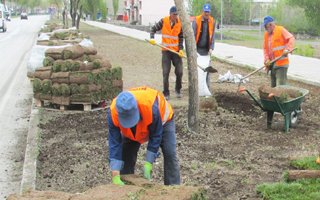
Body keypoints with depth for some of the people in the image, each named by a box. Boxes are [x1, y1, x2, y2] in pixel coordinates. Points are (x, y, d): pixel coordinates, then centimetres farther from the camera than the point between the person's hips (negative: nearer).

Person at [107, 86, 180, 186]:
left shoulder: (151, 106, -46)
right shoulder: (113, 113, -38)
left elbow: (155, 136, -32)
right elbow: (114, 144, -33)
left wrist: (148, 164, -33)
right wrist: (116, 177, -37)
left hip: (162, 119, -2)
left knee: (169, 154, -14)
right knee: (126, 154, -7)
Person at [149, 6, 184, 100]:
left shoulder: (180, 24, -5)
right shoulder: (163, 21, -7)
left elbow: (181, 38, 2)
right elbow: (153, 29, 4)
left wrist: (181, 49, -8)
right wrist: (152, 38, -12)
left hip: (176, 51, 1)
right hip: (166, 51, -1)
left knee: (179, 72, 2)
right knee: (165, 73, -1)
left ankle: (178, 90, 24)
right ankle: (166, 93, 6)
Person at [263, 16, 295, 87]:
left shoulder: (281, 30, -5)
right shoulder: (266, 34, 14)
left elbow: (291, 38, -16)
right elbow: (265, 48, 14)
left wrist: (287, 49, -30)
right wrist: (267, 59, 0)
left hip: (281, 63, -7)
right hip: (272, 64, 7)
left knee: (280, 85, -13)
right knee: (273, 86, 14)